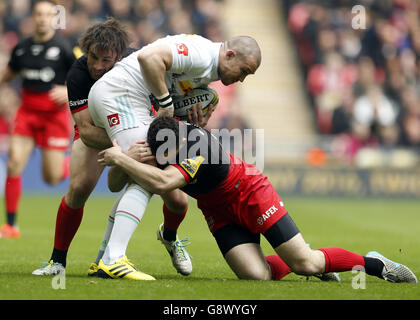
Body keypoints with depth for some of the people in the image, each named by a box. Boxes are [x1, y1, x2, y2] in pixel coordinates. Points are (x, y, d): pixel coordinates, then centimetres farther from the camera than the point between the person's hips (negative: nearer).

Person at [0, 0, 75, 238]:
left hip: (55, 114, -3)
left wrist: (70, 91, -21)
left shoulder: (64, 48, -8)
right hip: (27, 112, 3)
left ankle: (73, 161, 33)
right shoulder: (22, 48, 5)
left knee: (52, 178, -4)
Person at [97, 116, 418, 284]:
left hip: (252, 193, -6)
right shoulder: (157, 145, -14)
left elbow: (162, 183, -46)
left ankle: (375, 263, 13)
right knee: (256, 276, -15)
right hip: (220, 212, 6)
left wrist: (120, 159, -43)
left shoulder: (199, 142, -34)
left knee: (305, 264, -10)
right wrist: (130, 159, -30)